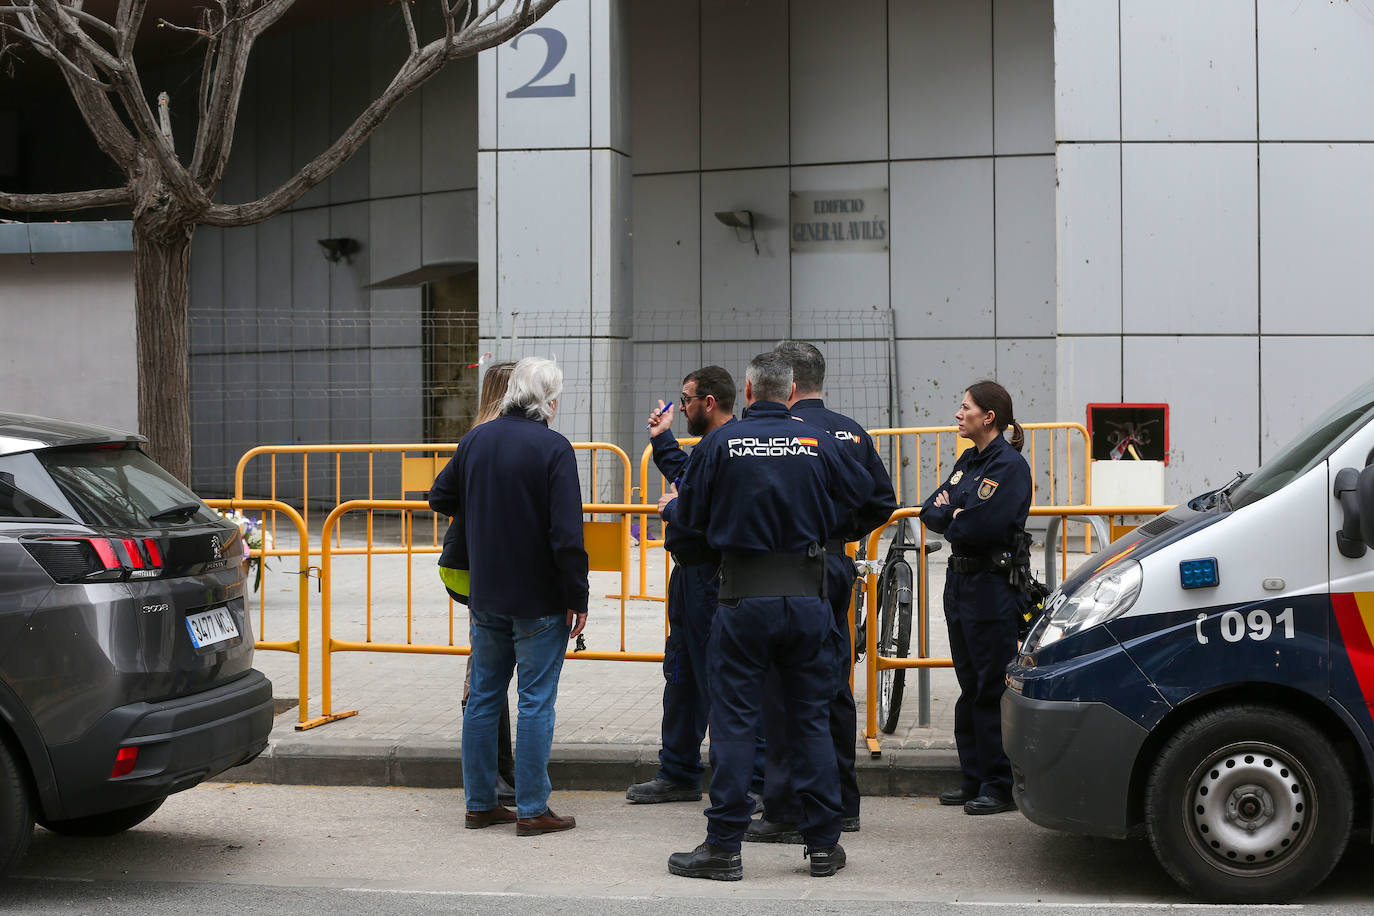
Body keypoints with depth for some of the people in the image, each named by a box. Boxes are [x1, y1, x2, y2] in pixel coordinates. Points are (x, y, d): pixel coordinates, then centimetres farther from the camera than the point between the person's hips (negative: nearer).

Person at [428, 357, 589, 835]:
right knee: (536, 702, 0)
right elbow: (567, 533, -18)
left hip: (485, 597, 6)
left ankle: (479, 803, 18)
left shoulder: (475, 440, 4)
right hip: (539, 599, -6)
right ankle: (532, 810, 3)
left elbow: (440, 498, 16)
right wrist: (577, 598, -12)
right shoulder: (553, 448, -14)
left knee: (483, 697, 12)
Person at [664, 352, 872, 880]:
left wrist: (667, 508, 26)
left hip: (744, 598, -2)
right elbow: (860, 492, 14)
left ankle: (724, 847, 4)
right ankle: (823, 844, 14)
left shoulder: (720, 443, -4)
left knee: (733, 721, 3)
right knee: (811, 718, 10)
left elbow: (689, 515, 3)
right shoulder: (818, 444, 1)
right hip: (807, 595, 2)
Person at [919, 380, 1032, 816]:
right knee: (970, 686, 13)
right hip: (960, 580, 9)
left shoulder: (1010, 465, -12)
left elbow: (981, 527, -22)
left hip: (993, 587, -9)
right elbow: (931, 511, 11)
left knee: (993, 689, -4)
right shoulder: (968, 460, 15)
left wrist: (949, 522, -4)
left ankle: (999, 785, 1)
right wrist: (954, 515, -9)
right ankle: (973, 779, 20)